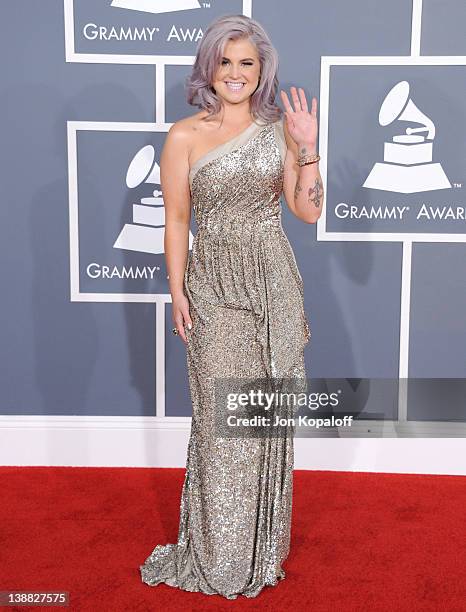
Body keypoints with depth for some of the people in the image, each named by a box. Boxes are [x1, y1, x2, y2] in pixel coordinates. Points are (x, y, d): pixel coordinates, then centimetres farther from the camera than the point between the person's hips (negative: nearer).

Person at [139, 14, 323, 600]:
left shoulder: (278, 129, 5)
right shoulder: (184, 136, -2)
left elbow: (308, 210, 4)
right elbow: (176, 219, -1)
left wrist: (308, 149, -7)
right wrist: (177, 292, -5)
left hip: (274, 280, 3)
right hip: (215, 283, -2)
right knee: (221, 413, 2)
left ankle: (264, 542, 29)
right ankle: (223, 555, 22)